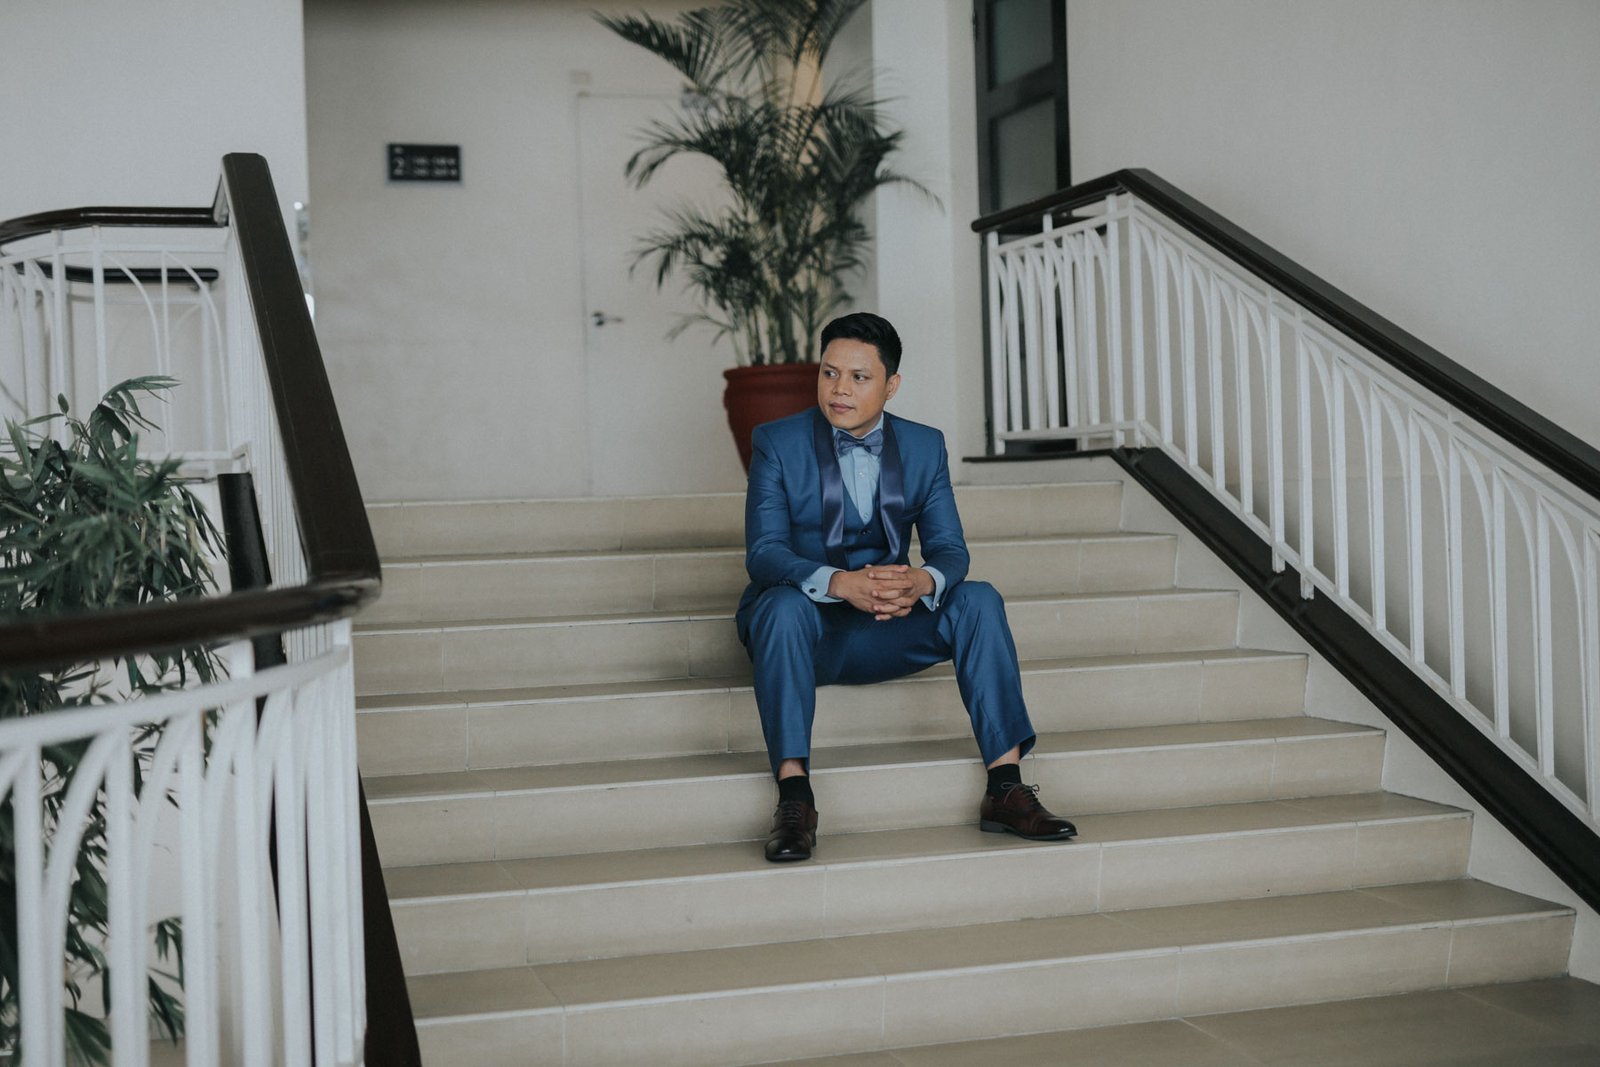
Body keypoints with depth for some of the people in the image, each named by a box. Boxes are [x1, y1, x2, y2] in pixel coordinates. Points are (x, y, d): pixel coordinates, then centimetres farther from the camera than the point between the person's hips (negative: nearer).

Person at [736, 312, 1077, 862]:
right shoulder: (776, 443, -6)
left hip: (885, 631, 3)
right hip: (804, 625, -3)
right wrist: (839, 582, -37)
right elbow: (764, 552, -17)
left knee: (979, 600, -21)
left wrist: (924, 581, -30)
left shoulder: (925, 446, 4)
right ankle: (794, 795, -37)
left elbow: (950, 548, -4)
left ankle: (1006, 787, -24)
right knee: (785, 603, -36)